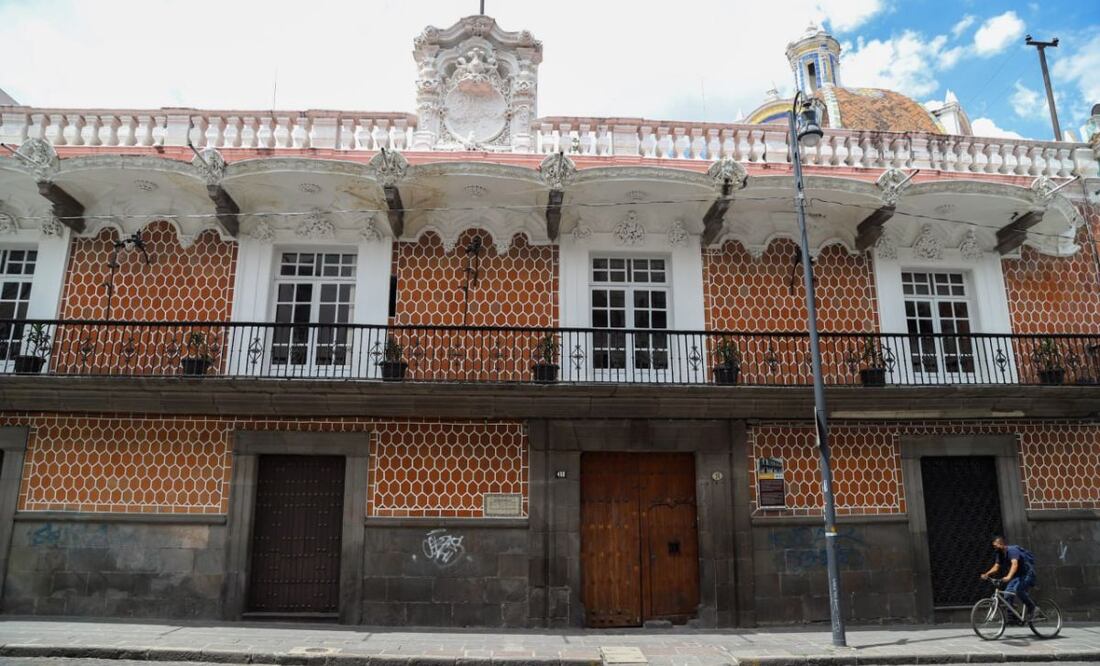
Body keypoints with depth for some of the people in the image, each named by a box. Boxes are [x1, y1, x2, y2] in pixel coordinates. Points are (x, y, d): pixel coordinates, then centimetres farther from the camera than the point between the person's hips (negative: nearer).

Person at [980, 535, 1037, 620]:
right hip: (1018, 575, 8)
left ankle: (1031, 606, -6)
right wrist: (986, 574, -19)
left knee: (1017, 589, -31)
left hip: (1027, 573, -8)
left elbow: (1014, 564, -40)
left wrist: (1008, 577, -54)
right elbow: (996, 567, -1)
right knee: (1008, 592, -6)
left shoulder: (1012, 550, -24)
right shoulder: (1000, 554, 3)